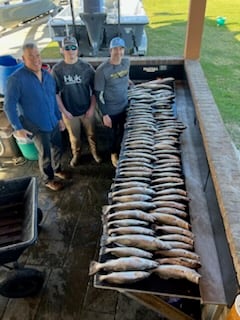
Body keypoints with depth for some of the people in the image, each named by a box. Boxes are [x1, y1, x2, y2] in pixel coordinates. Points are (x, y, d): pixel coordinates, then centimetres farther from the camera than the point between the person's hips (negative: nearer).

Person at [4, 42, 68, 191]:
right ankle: (48, 179, 32)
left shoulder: (48, 75, 3)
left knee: (58, 148, 19)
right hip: (36, 126, -5)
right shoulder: (16, 78, -16)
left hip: (53, 122, 6)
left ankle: (57, 169, 47)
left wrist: (59, 118, 14)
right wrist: (18, 128, -19)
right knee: (45, 154, 9)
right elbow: (9, 106, -15)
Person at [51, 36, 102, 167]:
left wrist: (92, 108, -8)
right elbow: (56, 93, -6)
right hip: (69, 112, 0)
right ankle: (76, 155, 44)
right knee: (74, 136, 18)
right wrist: (64, 111, -10)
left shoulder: (86, 67, -10)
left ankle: (94, 152, 45)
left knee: (91, 134, 19)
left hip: (87, 110, 0)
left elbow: (94, 89, -4)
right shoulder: (57, 69, -11)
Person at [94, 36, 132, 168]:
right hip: (111, 110, -5)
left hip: (125, 106, 5)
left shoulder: (126, 62, -7)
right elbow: (99, 94, -19)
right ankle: (114, 153, 43)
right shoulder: (102, 69, -24)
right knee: (112, 134, 16)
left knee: (124, 131, 22)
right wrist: (104, 114, -18)